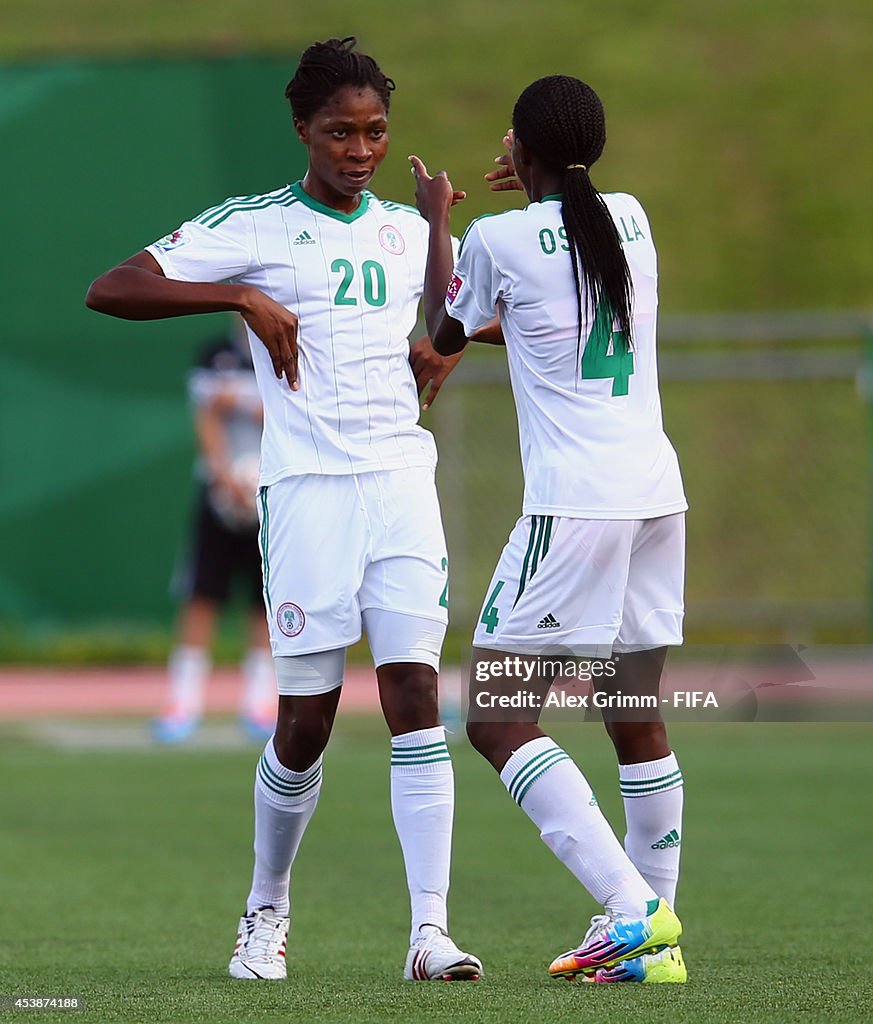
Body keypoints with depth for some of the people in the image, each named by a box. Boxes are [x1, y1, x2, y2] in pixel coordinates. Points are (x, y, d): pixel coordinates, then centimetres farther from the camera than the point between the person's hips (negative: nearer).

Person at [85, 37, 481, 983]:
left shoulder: (408, 231, 14)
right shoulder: (253, 228, -1)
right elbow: (109, 291, -8)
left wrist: (437, 359, 10)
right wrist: (242, 299, -17)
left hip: (403, 480, 3)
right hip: (306, 488, -3)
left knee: (415, 694, -9)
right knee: (307, 719, 0)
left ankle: (429, 930, -13)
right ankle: (267, 914, 22)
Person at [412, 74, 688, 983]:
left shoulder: (501, 239, -6)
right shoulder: (631, 217, 10)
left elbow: (443, 336, 14)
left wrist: (436, 220, 26)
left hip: (571, 506, -7)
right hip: (657, 492, 7)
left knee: (497, 721, -5)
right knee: (636, 717, 15)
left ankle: (631, 908, -18)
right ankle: (654, 937, 14)